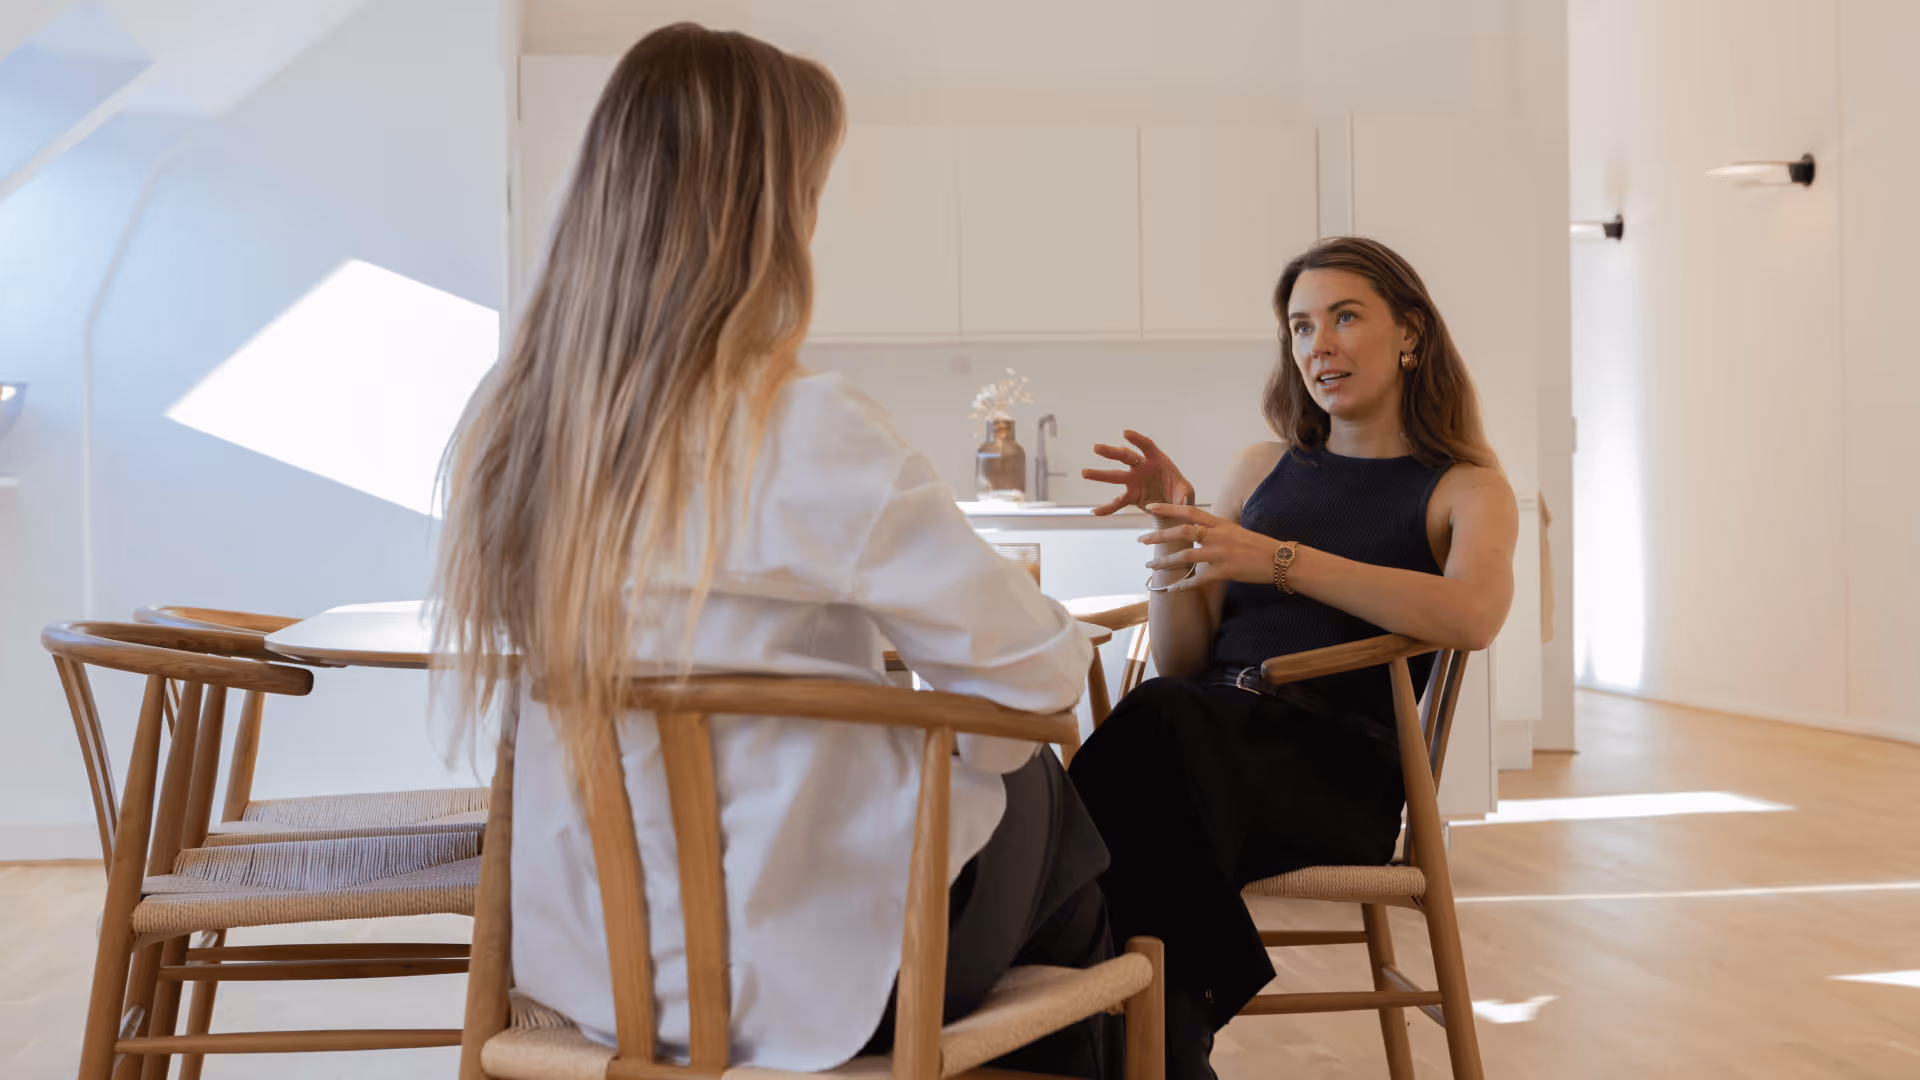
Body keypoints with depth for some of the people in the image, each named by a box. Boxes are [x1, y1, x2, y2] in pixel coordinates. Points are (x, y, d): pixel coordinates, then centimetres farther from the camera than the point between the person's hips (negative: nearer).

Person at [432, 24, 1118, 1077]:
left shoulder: (501, 423, -4)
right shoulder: (808, 438, -24)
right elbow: (1037, 668, -18)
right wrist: (975, 744, 6)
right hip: (797, 981, -6)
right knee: (1047, 804, 23)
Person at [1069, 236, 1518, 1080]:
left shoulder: (1467, 490, 12)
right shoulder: (1258, 471, 24)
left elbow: (1473, 615, -14)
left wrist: (1275, 558, -18)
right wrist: (1173, 529, 3)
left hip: (1338, 758, -3)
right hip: (1210, 722, 4)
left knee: (1157, 728, -35)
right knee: (1158, 716, -35)